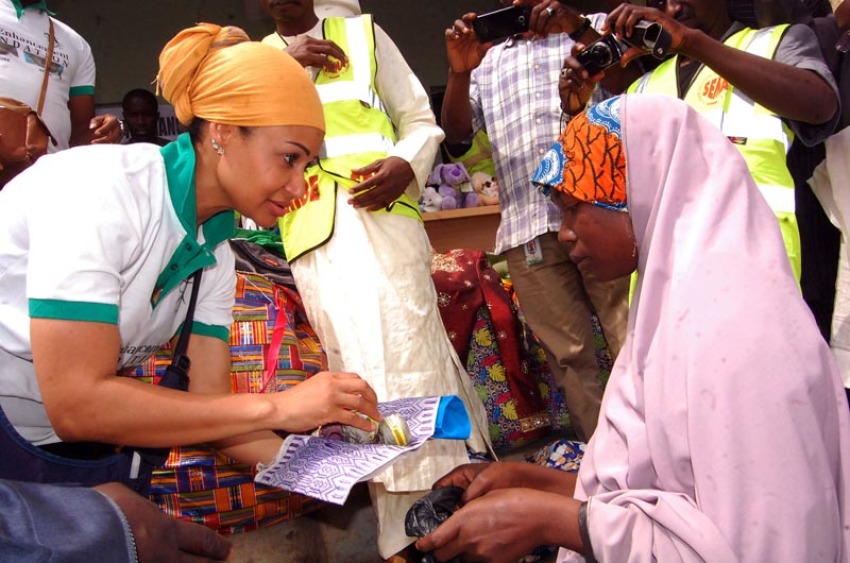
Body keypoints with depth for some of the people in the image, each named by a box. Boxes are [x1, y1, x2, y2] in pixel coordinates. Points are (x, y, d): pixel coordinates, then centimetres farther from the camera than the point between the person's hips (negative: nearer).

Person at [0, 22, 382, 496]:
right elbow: (76, 403, -27)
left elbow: (208, 405, -3)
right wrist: (275, 408, -27)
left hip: (65, 452, 6)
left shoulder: (214, 258, -2)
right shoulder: (98, 188, -23)